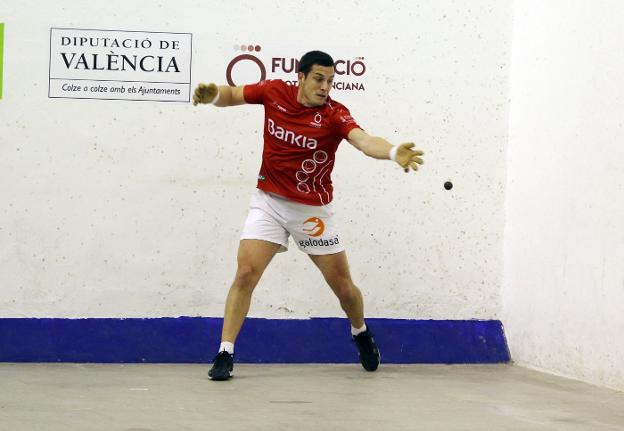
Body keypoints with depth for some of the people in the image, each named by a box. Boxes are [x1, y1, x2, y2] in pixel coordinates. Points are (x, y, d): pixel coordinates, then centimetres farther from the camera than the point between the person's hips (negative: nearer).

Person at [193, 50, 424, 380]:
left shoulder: (334, 115, -18)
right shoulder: (274, 92, -8)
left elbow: (364, 141, -36)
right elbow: (233, 95, 6)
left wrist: (393, 152, -56)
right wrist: (213, 95, -17)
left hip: (313, 211, -1)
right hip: (269, 202, 1)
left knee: (343, 287, 7)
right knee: (245, 273, -14)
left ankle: (361, 334, 39)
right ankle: (225, 354, -8)